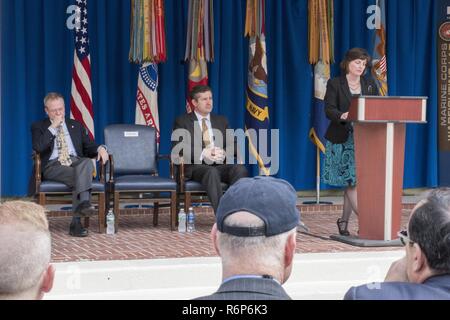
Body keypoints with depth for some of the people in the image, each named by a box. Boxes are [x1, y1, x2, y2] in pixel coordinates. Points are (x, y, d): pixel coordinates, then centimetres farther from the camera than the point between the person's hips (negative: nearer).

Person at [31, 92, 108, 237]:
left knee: (86, 162, -35)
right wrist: (53, 127, -4)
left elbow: (88, 148, 18)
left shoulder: (76, 126, 24)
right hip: (53, 166, -2)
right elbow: (38, 148, -6)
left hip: (76, 162, 3)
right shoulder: (39, 126, 14)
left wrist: (100, 148, -5)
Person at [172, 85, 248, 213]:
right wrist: (202, 153, -23)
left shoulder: (221, 121, 23)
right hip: (195, 166, -4)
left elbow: (234, 146, 14)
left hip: (219, 165, 4)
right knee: (212, 172, -38)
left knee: (240, 169, -29)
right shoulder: (182, 122, 10)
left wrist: (224, 153, -12)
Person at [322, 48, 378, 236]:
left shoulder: (370, 85, 14)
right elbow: (329, 110, -10)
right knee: (352, 181, -9)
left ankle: (344, 221, 12)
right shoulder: (335, 84, 1)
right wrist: (343, 116, -30)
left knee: (352, 183, 2)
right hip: (342, 140, -4)